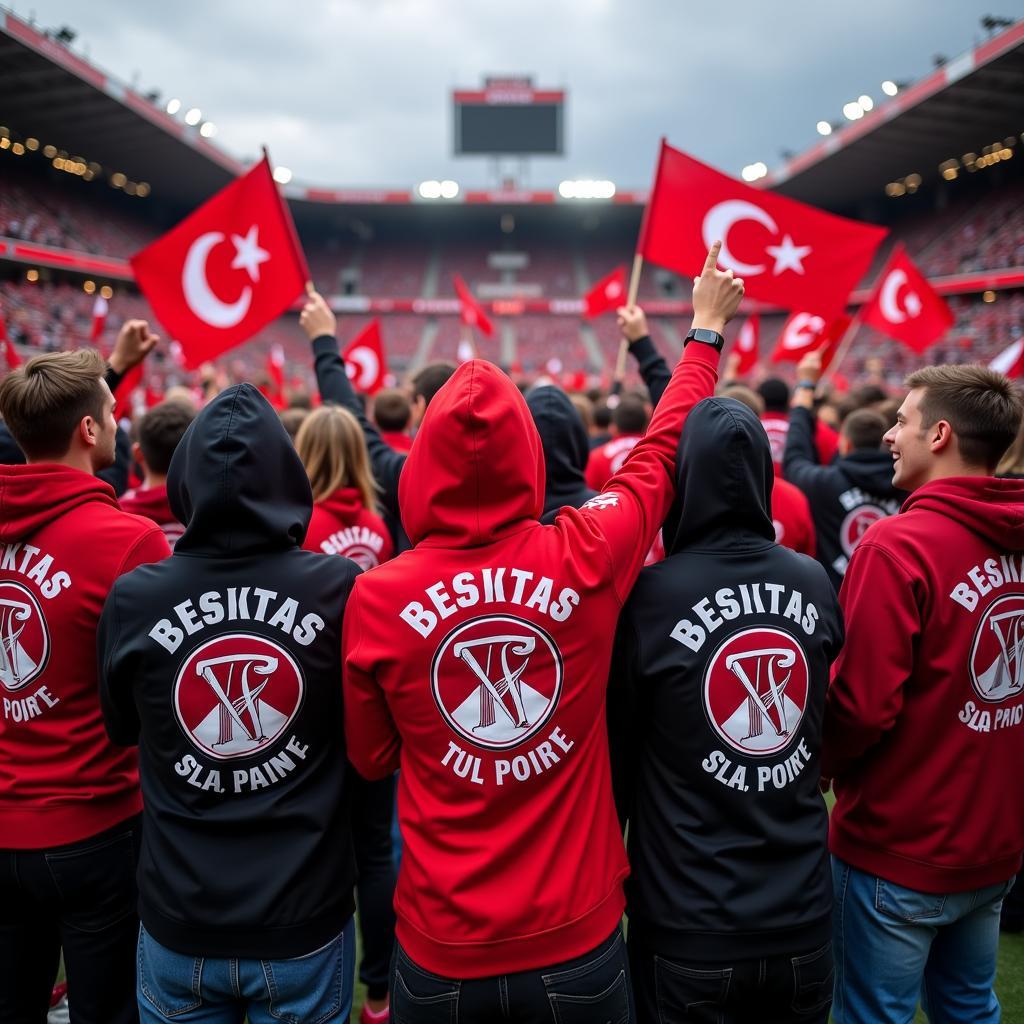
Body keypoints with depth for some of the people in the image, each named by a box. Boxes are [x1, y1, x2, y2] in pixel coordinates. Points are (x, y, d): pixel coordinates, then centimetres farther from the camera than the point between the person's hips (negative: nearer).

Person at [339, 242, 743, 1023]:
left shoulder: (376, 597, -15)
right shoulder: (585, 558, -15)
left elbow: (371, 760, 1)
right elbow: (662, 449, 3)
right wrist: (707, 332, 19)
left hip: (439, 951, 1)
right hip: (579, 943, 0)